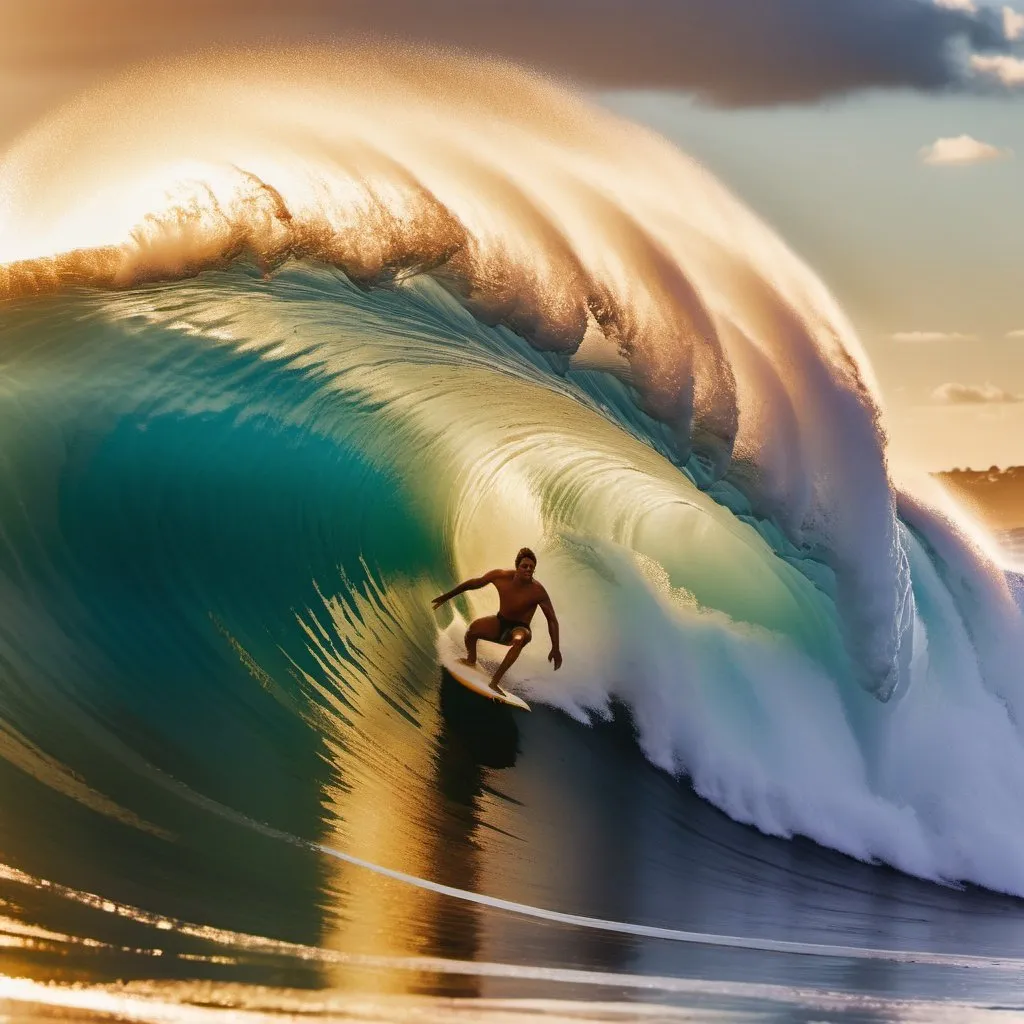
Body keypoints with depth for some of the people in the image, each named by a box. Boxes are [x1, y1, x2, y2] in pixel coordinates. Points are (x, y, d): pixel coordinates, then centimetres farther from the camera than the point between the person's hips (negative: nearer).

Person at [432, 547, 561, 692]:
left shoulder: (537, 591, -21)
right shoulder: (501, 576, -13)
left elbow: (552, 619, -15)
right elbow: (473, 583, 1)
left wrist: (555, 649, -21)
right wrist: (447, 596, 8)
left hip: (518, 628, -3)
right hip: (499, 623, 3)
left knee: (520, 639, -40)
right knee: (474, 627, -28)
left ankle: (495, 681, -38)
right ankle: (471, 659, 4)